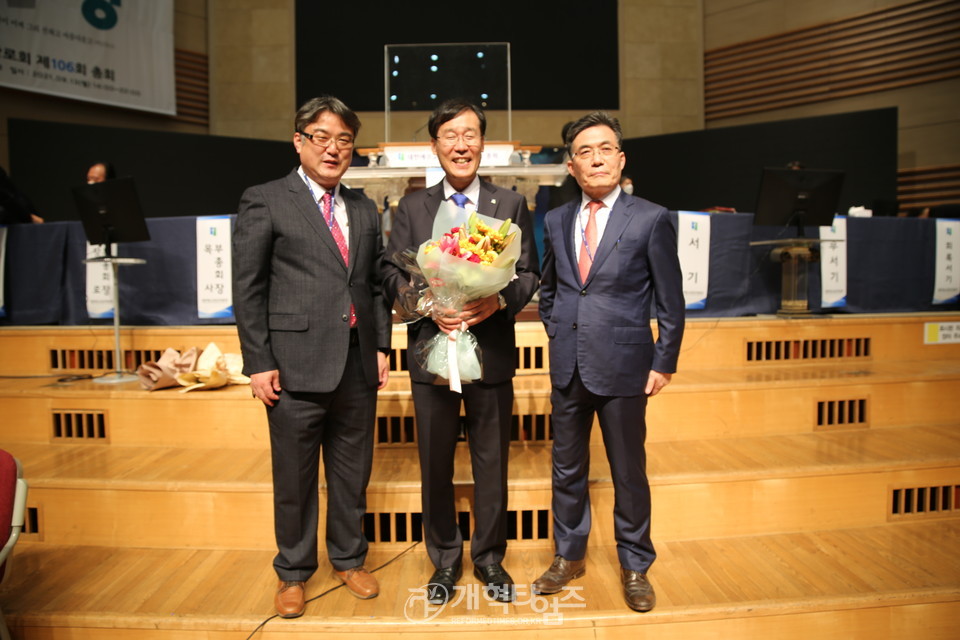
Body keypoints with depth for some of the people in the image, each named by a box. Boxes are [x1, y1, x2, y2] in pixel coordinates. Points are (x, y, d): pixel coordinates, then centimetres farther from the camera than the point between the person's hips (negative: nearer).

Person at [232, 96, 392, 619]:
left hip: (357, 365, 4)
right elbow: (248, 290, -4)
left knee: (353, 473, 15)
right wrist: (258, 363, -8)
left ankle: (349, 559, 36)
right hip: (296, 367, -4)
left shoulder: (364, 209, 13)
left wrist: (381, 346, 8)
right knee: (295, 479, 9)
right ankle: (293, 572, 31)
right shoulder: (265, 202, -1)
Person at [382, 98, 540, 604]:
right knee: (435, 463, 11)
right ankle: (444, 559, 30)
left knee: (491, 462, 10)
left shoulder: (512, 205, 6)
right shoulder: (412, 207, 7)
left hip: (492, 351, 0)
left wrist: (498, 301, -18)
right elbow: (392, 273, 2)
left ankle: (489, 558, 30)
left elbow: (529, 274, 2)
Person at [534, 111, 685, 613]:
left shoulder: (651, 219, -6)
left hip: (623, 368, -4)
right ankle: (568, 556, 35)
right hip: (568, 368, 4)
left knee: (629, 474, 9)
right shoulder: (555, 221, 6)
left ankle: (634, 567, 30)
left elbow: (670, 302, -3)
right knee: (567, 469, 15)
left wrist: (664, 364, -4)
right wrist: (559, 335, 10)